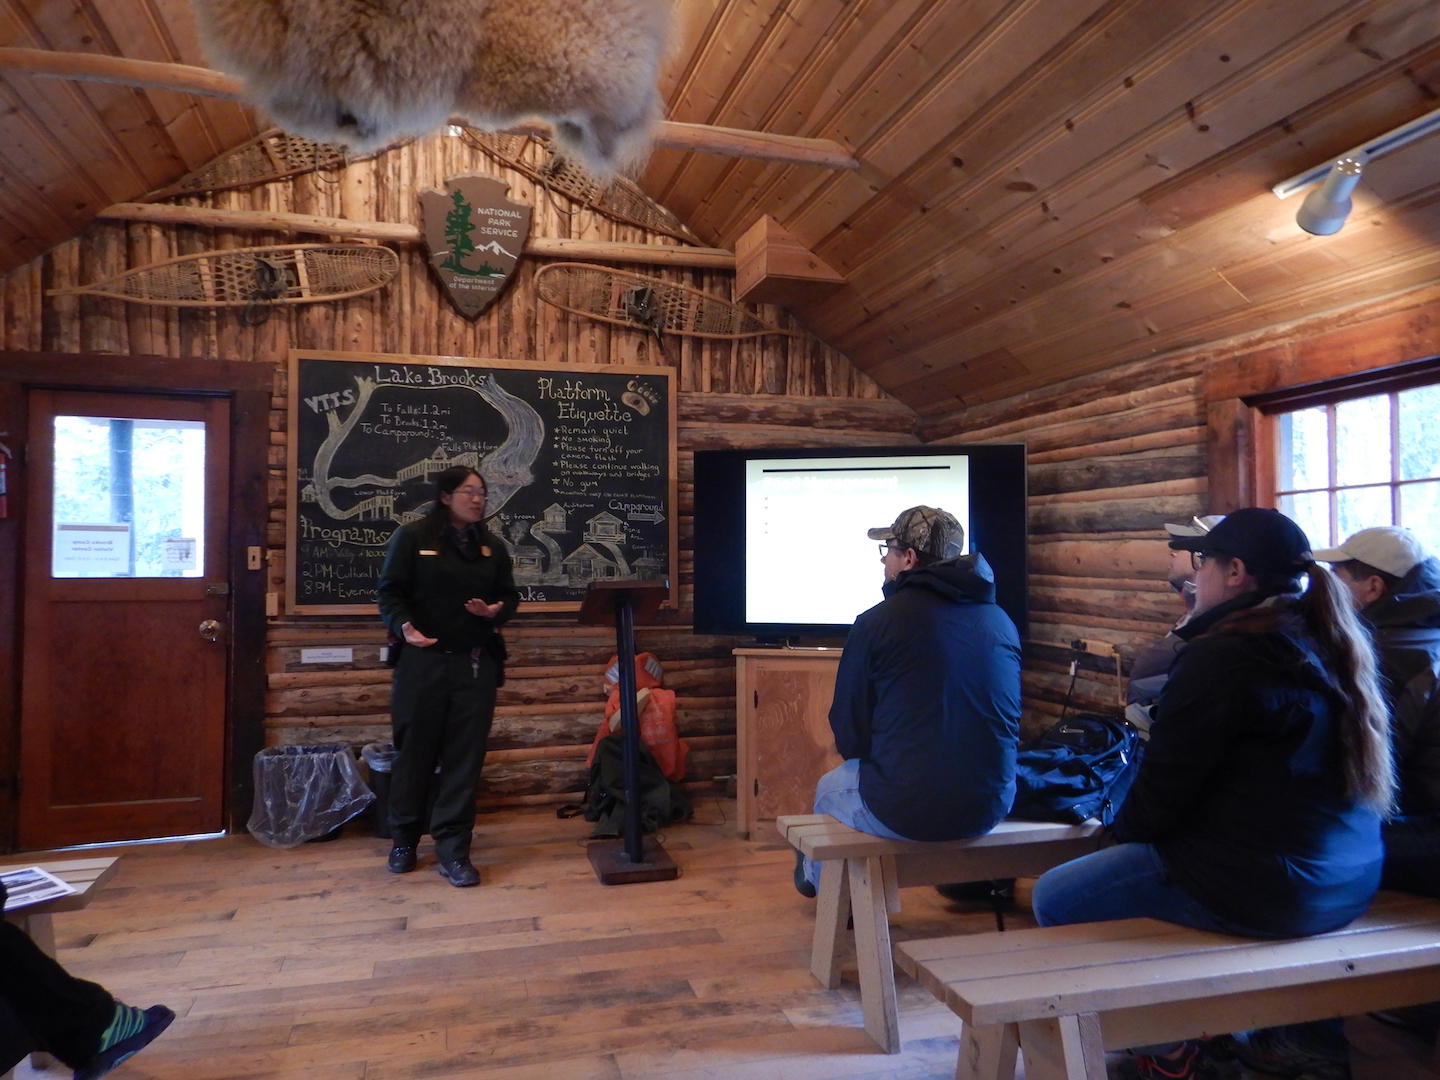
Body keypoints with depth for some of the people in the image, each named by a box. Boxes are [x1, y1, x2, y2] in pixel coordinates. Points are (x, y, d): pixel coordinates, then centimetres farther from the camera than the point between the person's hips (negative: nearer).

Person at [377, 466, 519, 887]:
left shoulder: (493, 548, 13)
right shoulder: (412, 537, 0)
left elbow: (509, 596, 16)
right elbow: (390, 591, -3)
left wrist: (495, 611, -7)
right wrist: (403, 627, -22)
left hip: (476, 665, 3)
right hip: (422, 662, -3)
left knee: (465, 757, 1)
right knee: (415, 751, 7)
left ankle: (453, 850, 9)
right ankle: (404, 839, 28)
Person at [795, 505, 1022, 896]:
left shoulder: (878, 621, -11)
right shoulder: (1002, 622, 4)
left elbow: (848, 727, -5)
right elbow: (1009, 722, 12)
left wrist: (871, 760, 18)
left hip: (904, 811, -5)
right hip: (990, 808, 5)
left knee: (829, 787, 26)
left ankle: (819, 878, 52)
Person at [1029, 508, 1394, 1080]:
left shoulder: (1219, 657, -19)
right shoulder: (1332, 646, 7)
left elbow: (1162, 793, -16)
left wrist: (1124, 827, 6)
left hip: (1258, 889, -9)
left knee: (1052, 899, 4)